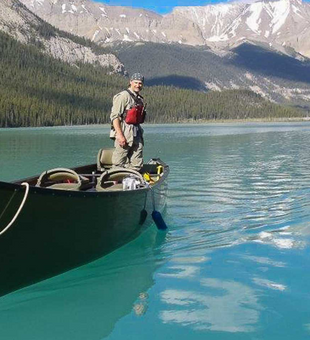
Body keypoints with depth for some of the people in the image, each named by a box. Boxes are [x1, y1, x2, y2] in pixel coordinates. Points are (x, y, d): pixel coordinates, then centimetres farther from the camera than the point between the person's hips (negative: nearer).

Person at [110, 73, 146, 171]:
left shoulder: (140, 99, 18)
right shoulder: (123, 96, -8)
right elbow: (114, 116, -16)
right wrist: (120, 135, -22)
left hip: (136, 134, 8)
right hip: (124, 134, -8)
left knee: (137, 164, 8)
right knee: (118, 164, -5)